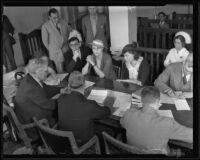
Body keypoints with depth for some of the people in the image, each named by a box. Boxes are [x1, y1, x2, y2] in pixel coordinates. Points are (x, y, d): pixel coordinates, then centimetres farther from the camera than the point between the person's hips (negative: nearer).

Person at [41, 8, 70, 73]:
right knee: (60, 72, -1)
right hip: (55, 52, -3)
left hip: (66, 50, 3)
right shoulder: (45, 26, -8)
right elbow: (45, 41, 0)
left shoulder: (63, 23, 3)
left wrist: (68, 45, 8)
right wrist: (51, 50, 5)